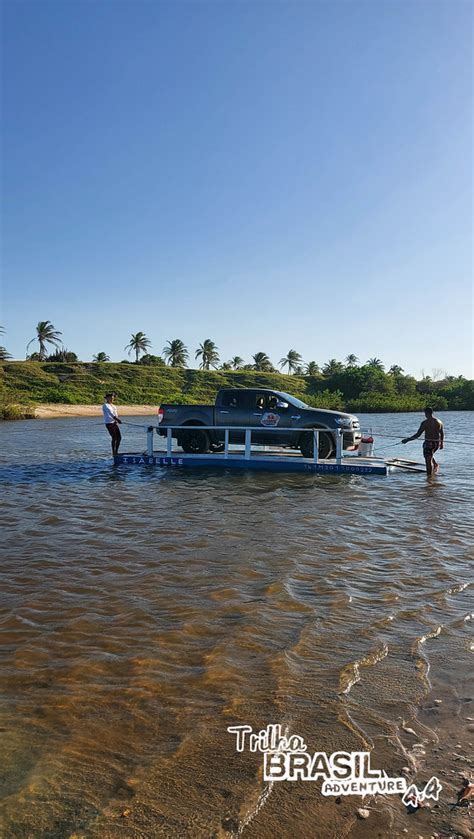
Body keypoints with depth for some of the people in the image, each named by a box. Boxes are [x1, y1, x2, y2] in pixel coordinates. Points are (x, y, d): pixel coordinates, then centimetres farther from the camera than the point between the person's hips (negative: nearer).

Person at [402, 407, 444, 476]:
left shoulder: (425, 422, -13)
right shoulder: (439, 421, 5)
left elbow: (418, 434, -13)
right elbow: (442, 434, 13)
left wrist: (408, 439, -7)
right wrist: (442, 443, 26)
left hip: (428, 443, -6)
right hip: (437, 443, 6)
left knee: (428, 460, 2)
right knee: (430, 455, 33)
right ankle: (435, 465, 15)